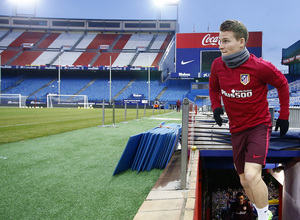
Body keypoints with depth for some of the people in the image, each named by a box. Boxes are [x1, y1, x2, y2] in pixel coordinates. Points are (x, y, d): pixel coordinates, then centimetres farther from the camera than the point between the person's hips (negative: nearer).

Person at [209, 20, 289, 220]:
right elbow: (214, 88, 14)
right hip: (237, 130, 6)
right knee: (245, 181, 14)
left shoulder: (260, 67, -19)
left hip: (259, 126, -5)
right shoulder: (218, 65, -6)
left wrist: (284, 116, 2)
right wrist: (216, 106, -4)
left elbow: (282, 84, -2)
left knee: (252, 175, -23)